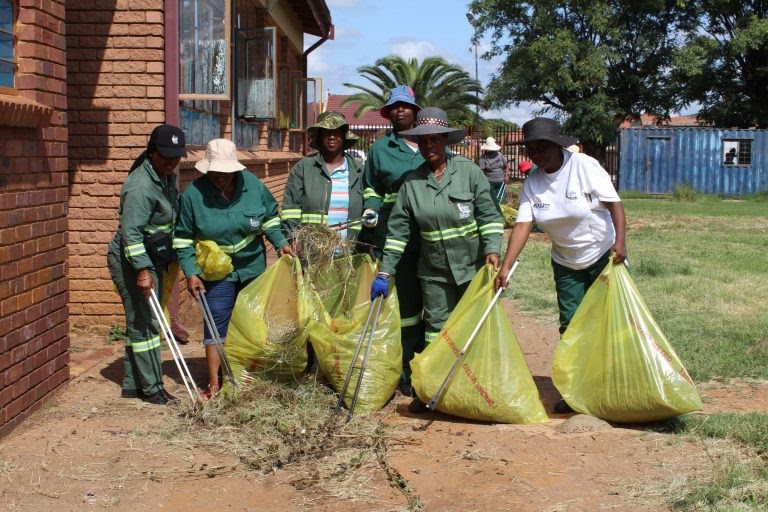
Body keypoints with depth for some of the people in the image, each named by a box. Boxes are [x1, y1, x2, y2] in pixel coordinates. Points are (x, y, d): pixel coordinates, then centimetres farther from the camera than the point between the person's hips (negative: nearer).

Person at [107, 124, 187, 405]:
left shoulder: (167, 177, 8)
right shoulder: (140, 186, -22)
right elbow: (131, 231, -28)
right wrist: (142, 270, -34)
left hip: (152, 259, 10)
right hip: (132, 261, -10)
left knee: (142, 323, 14)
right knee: (143, 323, -6)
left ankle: (132, 384, 22)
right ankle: (152, 389, 0)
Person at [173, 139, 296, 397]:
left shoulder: (252, 185, -9)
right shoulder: (193, 193, -15)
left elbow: (270, 217, 7)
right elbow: (183, 238, -9)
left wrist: (281, 243, -6)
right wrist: (190, 273, -14)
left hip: (253, 266, 3)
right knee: (216, 322, -8)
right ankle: (214, 382, -3)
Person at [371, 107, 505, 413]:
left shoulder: (468, 171, -6)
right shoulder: (412, 182, 0)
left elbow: (488, 214, -8)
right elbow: (398, 230, 0)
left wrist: (492, 249, -22)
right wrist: (384, 273, -2)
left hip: (473, 265, -2)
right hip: (434, 271, 2)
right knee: (436, 329, 7)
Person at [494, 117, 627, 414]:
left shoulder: (584, 167, -18)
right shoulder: (532, 182, -6)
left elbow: (614, 204, -21)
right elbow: (523, 225, -13)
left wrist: (620, 242, -35)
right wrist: (505, 266, -22)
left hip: (604, 256, -4)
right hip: (566, 263, 4)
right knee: (570, 325, 6)